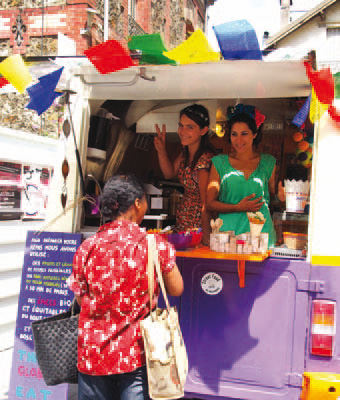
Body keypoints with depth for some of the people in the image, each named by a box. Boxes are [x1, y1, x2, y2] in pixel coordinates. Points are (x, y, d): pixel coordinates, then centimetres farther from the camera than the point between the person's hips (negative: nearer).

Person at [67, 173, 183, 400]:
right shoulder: (156, 247, -10)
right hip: (137, 353, -2)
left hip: (94, 354, 3)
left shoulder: (86, 249, -4)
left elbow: (81, 298, 5)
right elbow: (176, 289, 2)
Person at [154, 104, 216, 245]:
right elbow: (169, 173, 16)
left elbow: (206, 201, -22)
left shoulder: (205, 159, -23)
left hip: (198, 224, -8)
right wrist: (161, 150, 1)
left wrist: (206, 234, -22)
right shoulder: (186, 152, 3)